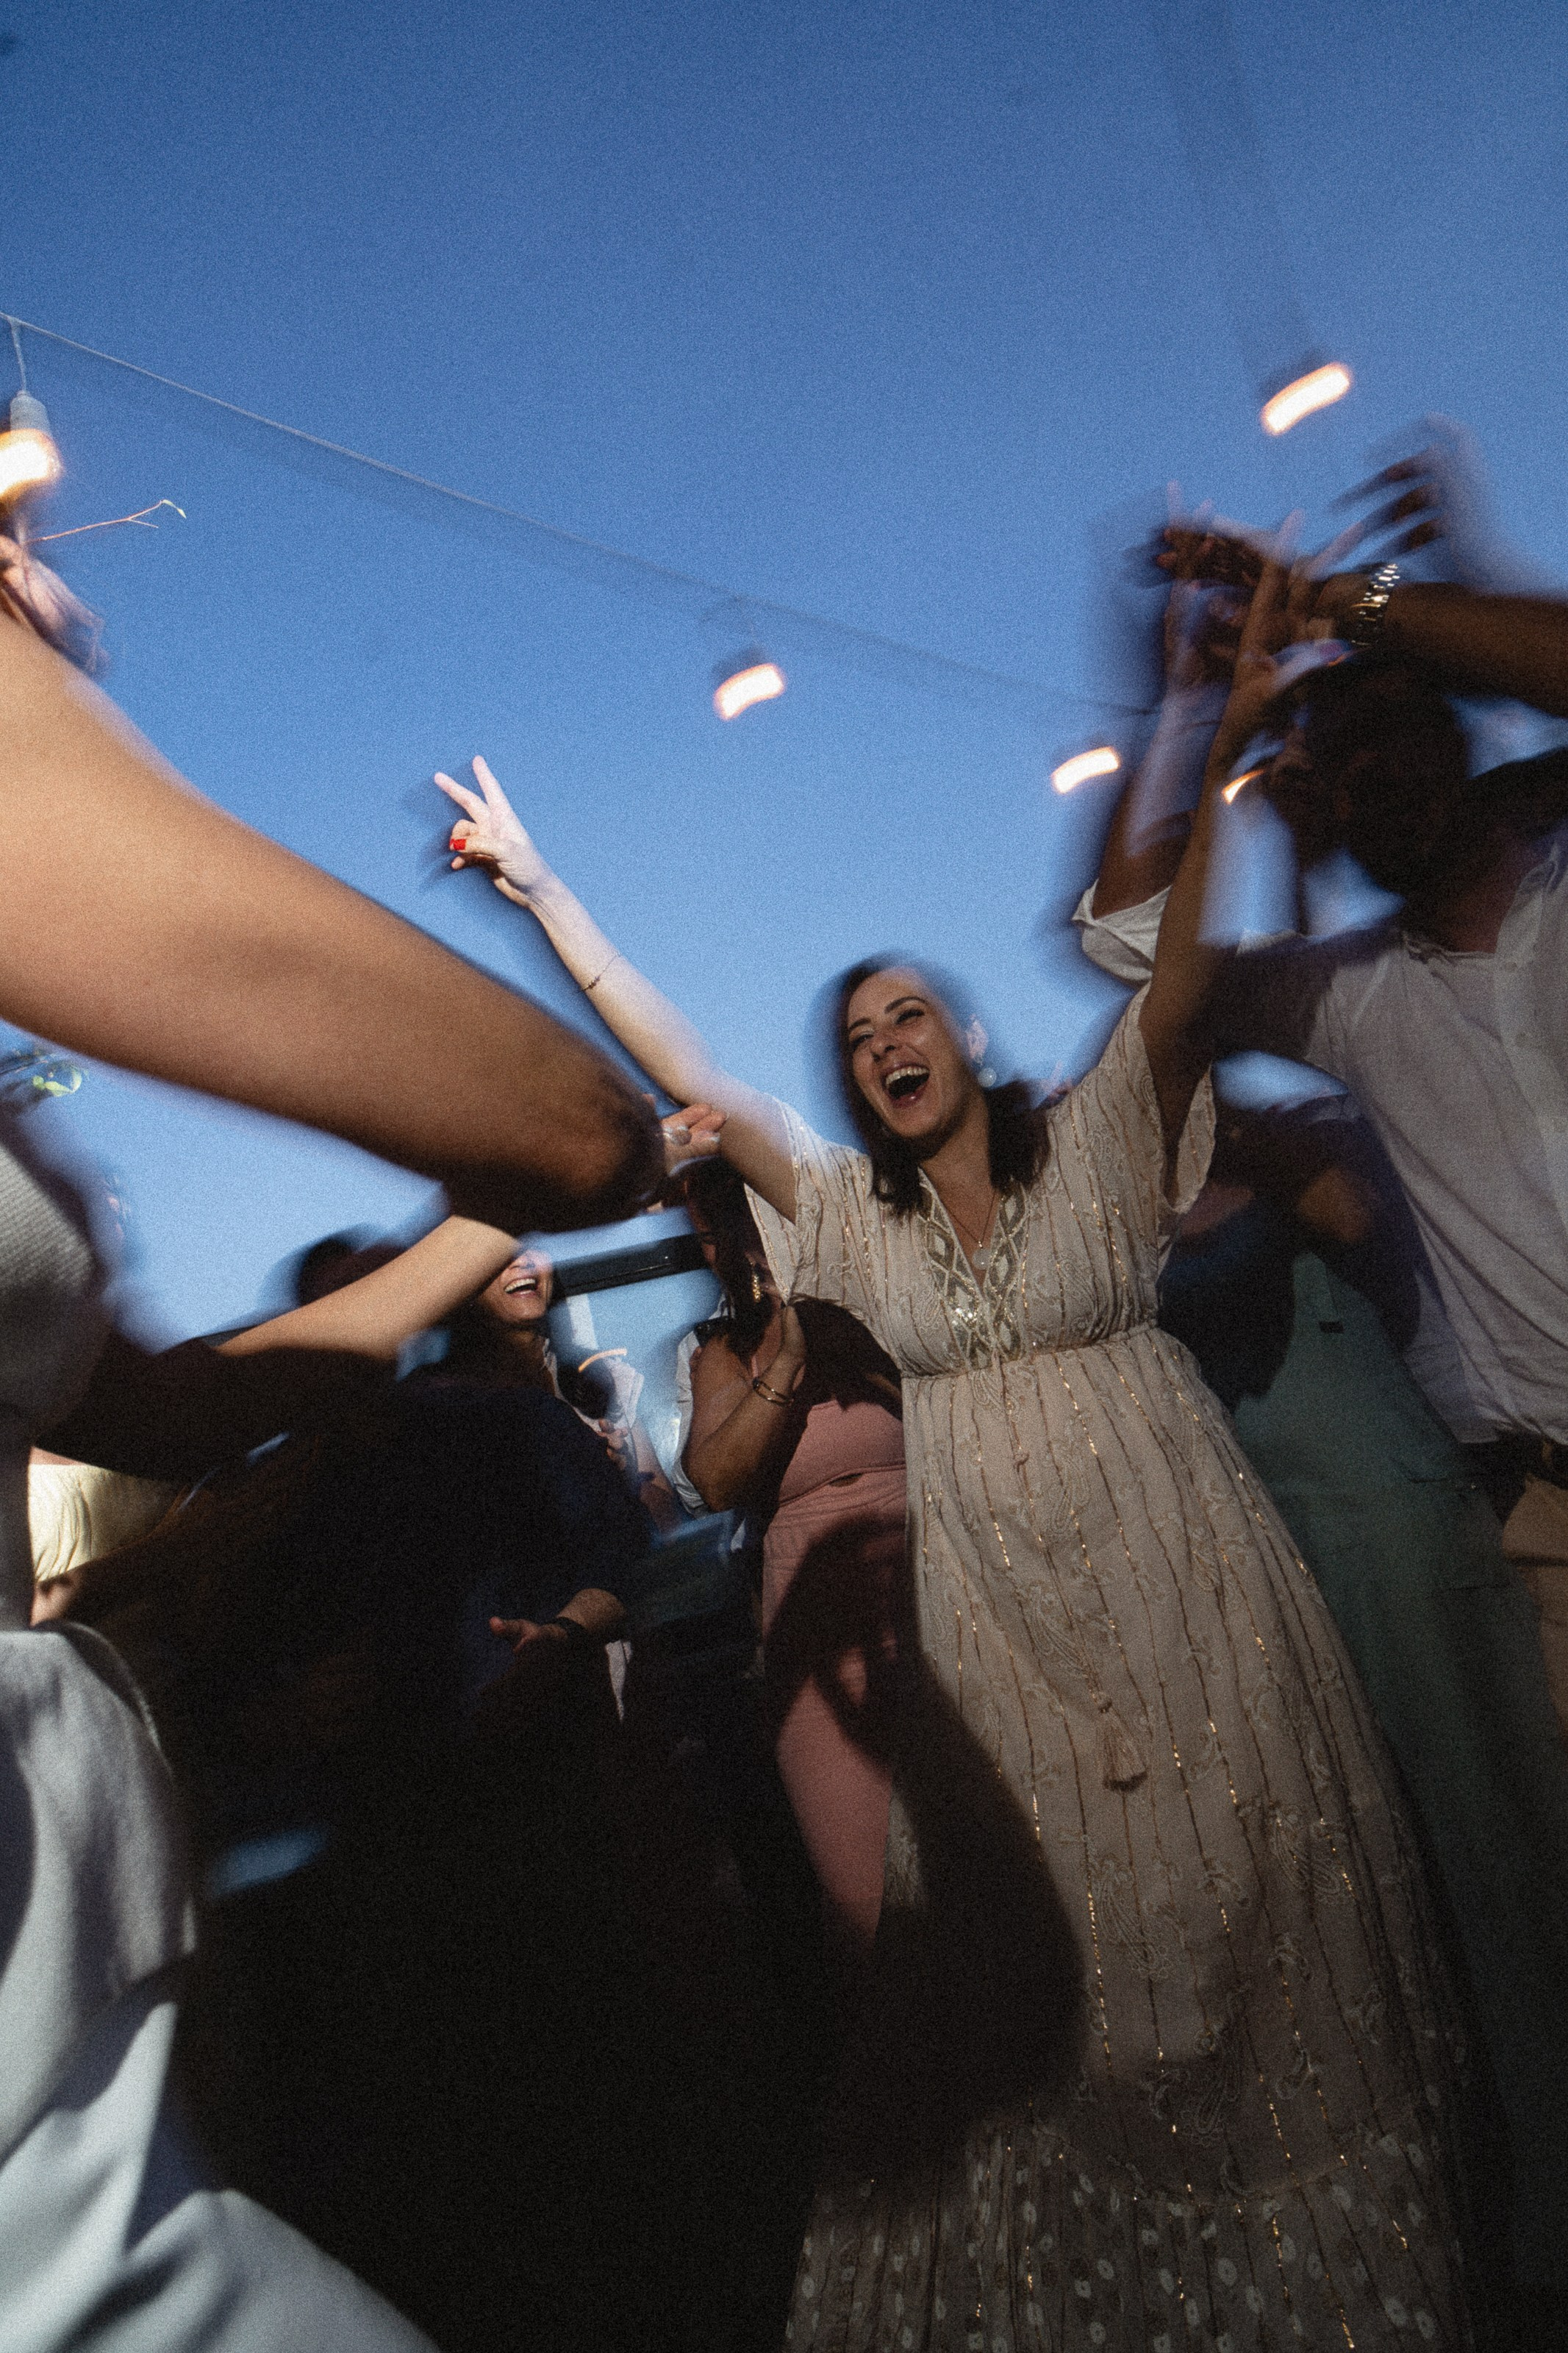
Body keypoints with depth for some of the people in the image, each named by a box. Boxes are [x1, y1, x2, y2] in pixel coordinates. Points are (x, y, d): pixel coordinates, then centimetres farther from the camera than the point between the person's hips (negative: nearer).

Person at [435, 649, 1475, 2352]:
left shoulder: (1097, 1142, 1)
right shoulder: (845, 1209, 5)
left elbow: (1182, 976, -12)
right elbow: (681, 1071, 2)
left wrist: (1225, 750, -22)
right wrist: (540, 890, 1)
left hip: (1173, 1592, -1)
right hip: (984, 1620, 2)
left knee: (1224, 1911, 7)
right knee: (1032, 1959, 8)